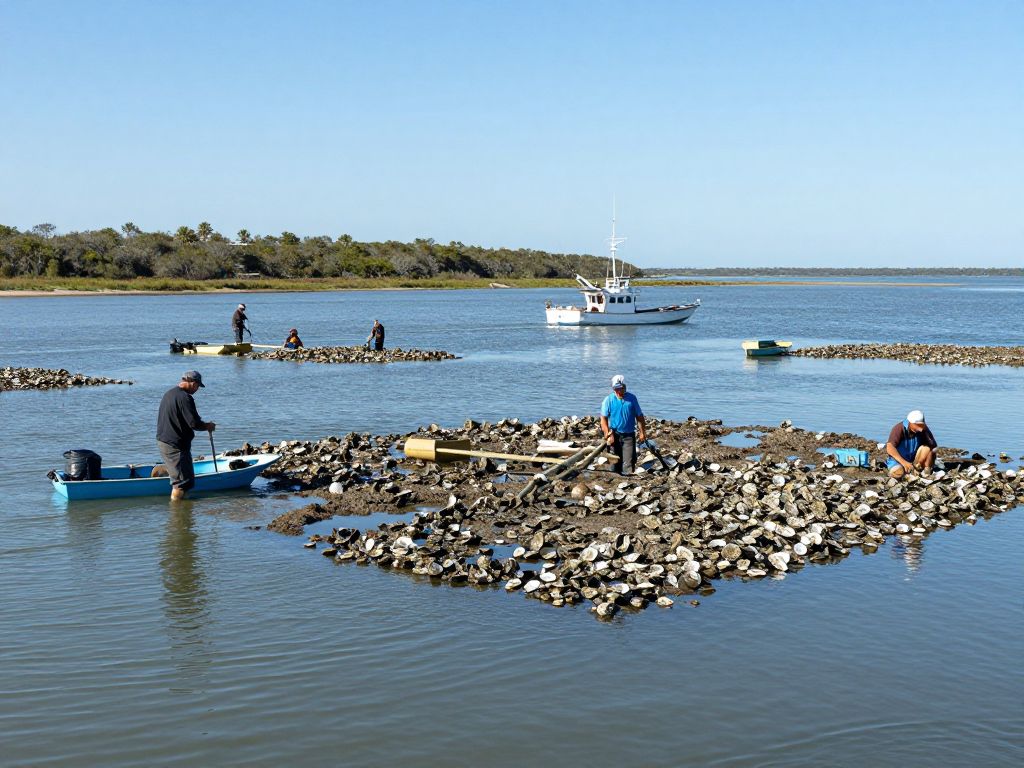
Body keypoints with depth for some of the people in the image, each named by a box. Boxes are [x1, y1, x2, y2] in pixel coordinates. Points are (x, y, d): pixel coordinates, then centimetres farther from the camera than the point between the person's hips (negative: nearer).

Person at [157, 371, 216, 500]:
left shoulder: (168, 393, 12)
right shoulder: (185, 398, -18)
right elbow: (194, 423, -22)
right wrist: (208, 426, -2)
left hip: (162, 441, 10)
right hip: (176, 446, -10)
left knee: (176, 475, 22)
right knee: (183, 480, -3)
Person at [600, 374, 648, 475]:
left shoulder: (632, 398, -1)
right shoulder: (609, 400, -4)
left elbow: (639, 416, 5)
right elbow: (603, 419, -5)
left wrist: (642, 432, 3)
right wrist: (608, 435, -13)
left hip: (629, 435, 0)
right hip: (615, 435, 0)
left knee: (628, 462, -9)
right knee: (616, 462, 9)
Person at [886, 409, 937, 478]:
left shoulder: (924, 429, -12)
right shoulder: (899, 429, -22)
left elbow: (933, 447, -13)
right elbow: (890, 448, -34)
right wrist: (904, 463, -43)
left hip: (914, 459, 3)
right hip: (899, 459, -3)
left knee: (927, 447, -21)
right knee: (898, 473, -33)